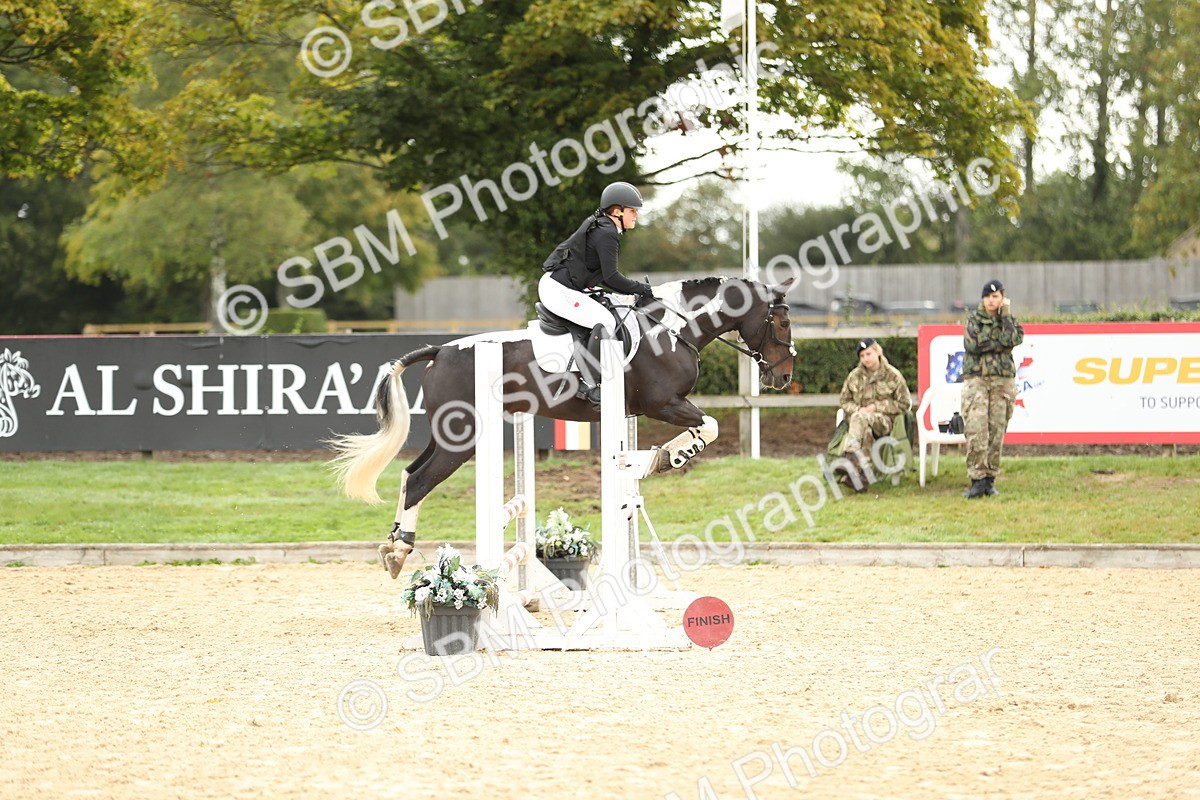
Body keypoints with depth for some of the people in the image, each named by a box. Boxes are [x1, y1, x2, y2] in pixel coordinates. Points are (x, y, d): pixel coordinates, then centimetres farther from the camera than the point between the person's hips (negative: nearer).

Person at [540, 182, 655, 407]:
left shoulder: (598, 227, 15)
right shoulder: (606, 234, -17)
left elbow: (603, 275, 21)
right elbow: (611, 277, -21)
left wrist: (632, 290, 14)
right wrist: (641, 289, -10)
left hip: (553, 284, 11)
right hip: (559, 291, -11)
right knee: (605, 322, -19)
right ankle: (589, 384, -20)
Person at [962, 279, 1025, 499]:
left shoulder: (1010, 321, 12)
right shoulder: (974, 319, 9)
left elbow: (1012, 339, -10)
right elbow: (973, 344, -9)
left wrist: (1005, 315, -4)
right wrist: (999, 343, -6)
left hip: (1003, 381, 2)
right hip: (976, 379, -2)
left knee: (996, 433, 0)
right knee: (976, 432, -13)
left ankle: (990, 480, 6)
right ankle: (977, 481, -14)